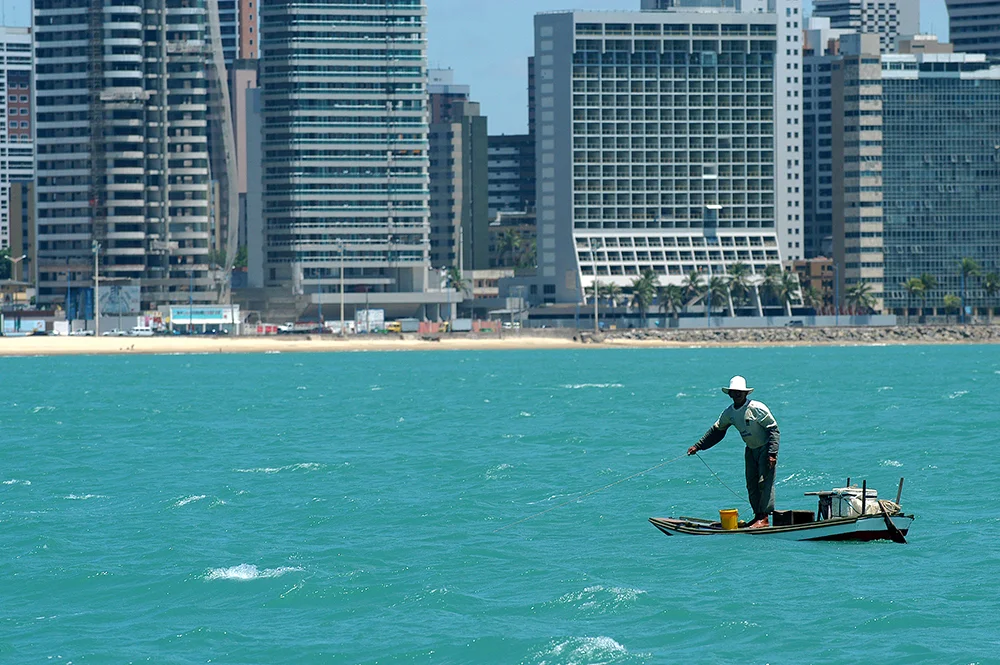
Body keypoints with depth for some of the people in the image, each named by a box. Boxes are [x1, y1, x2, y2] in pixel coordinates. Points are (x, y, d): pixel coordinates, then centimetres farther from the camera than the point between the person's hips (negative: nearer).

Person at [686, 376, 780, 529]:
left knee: (765, 482, -13)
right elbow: (716, 431, 12)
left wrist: (772, 454, -25)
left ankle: (764, 518, -15)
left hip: (766, 448, -7)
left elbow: (774, 430, -19)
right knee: (752, 485, 6)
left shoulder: (757, 408, -20)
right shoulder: (729, 413, 0)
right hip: (751, 450, 7)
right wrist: (698, 446, 9)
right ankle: (758, 516, 12)